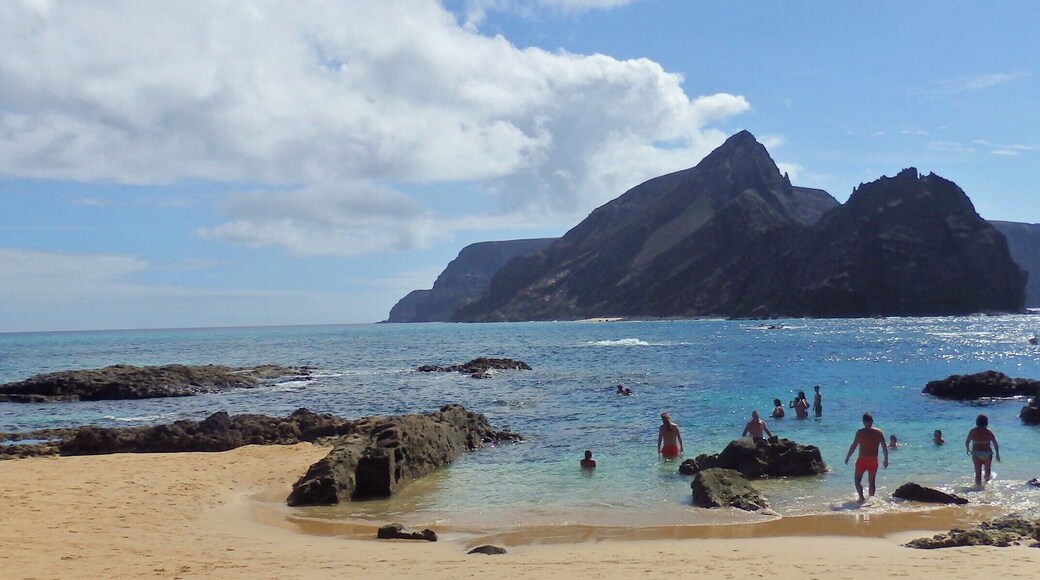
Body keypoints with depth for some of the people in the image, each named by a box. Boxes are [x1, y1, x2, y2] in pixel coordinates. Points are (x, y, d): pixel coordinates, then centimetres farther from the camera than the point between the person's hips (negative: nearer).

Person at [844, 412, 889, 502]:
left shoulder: (860, 432, -9)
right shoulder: (879, 432, 1)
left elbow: (853, 446, -9)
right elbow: (884, 447, 2)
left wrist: (847, 458, 1)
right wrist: (886, 459, 11)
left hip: (862, 460, -3)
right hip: (873, 460, 3)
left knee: (857, 480, 8)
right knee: (871, 481, 16)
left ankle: (861, 497, -8)